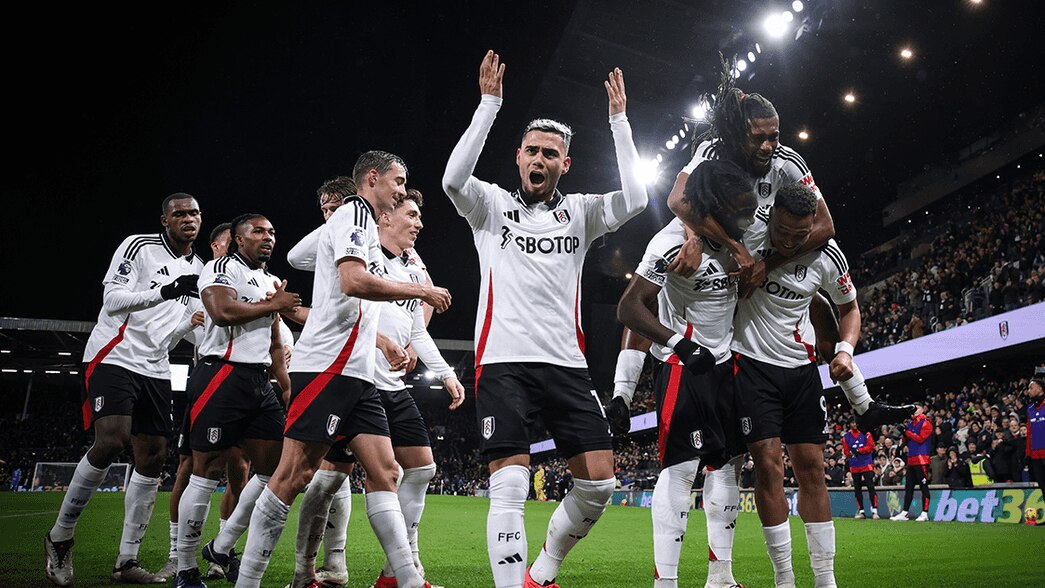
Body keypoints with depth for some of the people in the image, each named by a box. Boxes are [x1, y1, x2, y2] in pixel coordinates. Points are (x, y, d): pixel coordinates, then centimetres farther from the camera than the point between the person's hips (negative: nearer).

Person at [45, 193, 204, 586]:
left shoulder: (199, 269, 15)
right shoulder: (138, 246, -4)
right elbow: (113, 299, -13)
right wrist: (165, 291, -23)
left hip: (155, 368, 7)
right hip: (114, 357, -7)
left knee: (153, 457, 1)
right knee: (110, 442, -22)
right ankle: (60, 537, -1)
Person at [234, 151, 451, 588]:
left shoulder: (364, 224, 27)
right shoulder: (353, 214, -3)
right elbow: (354, 281, -21)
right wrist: (421, 292, -12)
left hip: (355, 372, 10)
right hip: (327, 365, -10)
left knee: (384, 471, 2)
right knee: (293, 475, -8)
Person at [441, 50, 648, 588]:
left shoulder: (578, 213, 13)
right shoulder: (493, 207, 8)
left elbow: (634, 199, -4)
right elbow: (454, 179, -13)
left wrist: (618, 118, -1)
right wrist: (489, 102, -12)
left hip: (566, 364, 3)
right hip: (503, 362, -3)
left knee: (599, 480, -1)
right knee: (509, 488, -11)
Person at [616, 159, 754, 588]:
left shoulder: (730, 234, 2)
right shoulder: (675, 243, -22)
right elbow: (629, 309, -22)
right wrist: (680, 343, -25)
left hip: (723, 362, 8)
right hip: (684, 366, -8)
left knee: (728, 463, 10)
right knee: (681, 469, -8)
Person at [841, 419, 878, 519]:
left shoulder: (866, 433, 0)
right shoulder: (846, 436, 6)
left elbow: (871, 446, -7)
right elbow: (846, 451, 6)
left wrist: (858, 450, -15)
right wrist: (850, 454, -15)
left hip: (867, 464, -3)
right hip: (854, 466, 3)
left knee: (871, 487, -11)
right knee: (857, 488, 8)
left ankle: (874, 511, -10)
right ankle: (861, 511, 16)